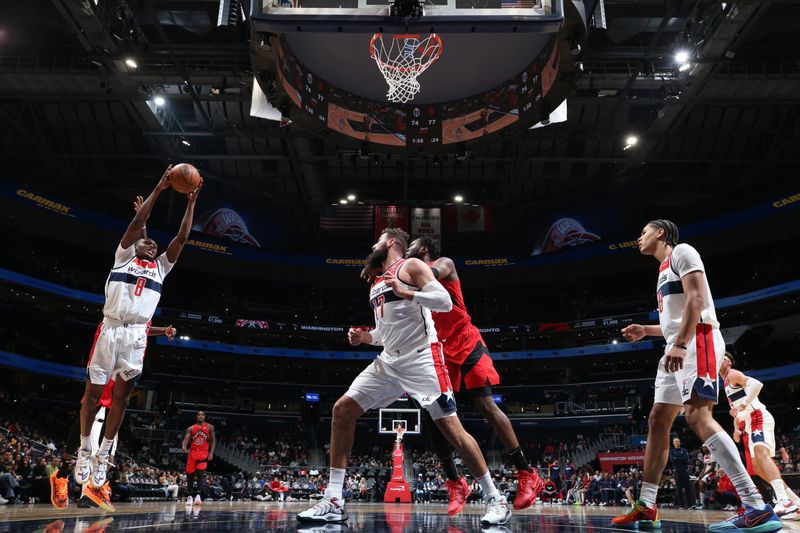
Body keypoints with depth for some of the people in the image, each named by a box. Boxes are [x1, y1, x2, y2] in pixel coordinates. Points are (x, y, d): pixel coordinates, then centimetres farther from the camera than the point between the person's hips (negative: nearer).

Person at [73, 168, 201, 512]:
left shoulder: (161, 267, 19)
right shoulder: (124, 256, 12)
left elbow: (182, 238, 13)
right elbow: (137, 222, 1)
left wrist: (191, 203, 10)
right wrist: (159, 188, -2)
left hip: (137, 335, 2)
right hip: (110, 328, -2)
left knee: (121, 397, 2)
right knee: (93, 392, 3)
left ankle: (104, 454, 12)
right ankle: (84, 450, 17)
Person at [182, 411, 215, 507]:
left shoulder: (209, 427, 4)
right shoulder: (191, 428, 8)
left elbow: (213, 440, 4)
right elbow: (186, 439, -4)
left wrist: (211, 452, -7)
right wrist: (184, 446, -27)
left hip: (203, 453, -3)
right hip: (192, 453, 3)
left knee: (200, 473, -19)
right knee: (190, 474, 5)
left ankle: (198, 495, -22)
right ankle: (189, 496, 19)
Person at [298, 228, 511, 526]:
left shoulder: (411, 266, -1)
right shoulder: (376, 284, 22)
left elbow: (445, 302, -13)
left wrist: (405, 292, -22)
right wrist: (365, 337, 7)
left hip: (422, 358, -8)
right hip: (388, 362, 8)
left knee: (451, 427, -10)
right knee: (342, 410, -3)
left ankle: (496, 500, 6)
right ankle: (333, 503, 1)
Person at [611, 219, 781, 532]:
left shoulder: (681, 251, 0)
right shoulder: (665, 269, 28)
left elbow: (696, 299, -16)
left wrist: (680, 344, -26)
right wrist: (646, 331, 22)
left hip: (698, 341, -10)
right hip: (679, 347, 10)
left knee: (697, 415, -22)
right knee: (658, 420, 4)